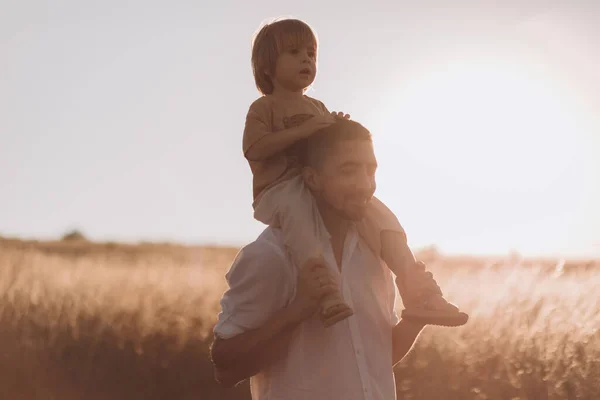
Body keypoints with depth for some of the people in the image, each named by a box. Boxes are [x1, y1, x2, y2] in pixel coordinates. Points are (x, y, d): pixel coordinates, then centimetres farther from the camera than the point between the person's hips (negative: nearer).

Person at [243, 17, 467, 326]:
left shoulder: (317, 108, 26)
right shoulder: (264, 108, 4)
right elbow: (254, 148, -15)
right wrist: (303, 130, -20)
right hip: (281, 190, -7)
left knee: (380, 215, -14)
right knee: (297, 211, -43)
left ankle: (417, 297, -18)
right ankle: (328, 293, -59)